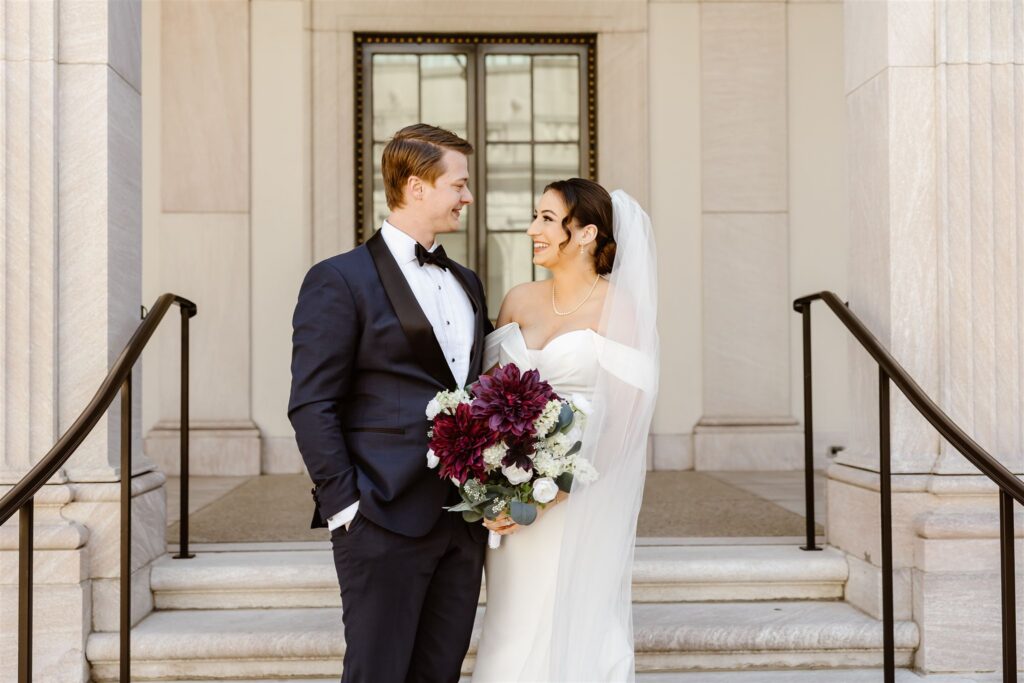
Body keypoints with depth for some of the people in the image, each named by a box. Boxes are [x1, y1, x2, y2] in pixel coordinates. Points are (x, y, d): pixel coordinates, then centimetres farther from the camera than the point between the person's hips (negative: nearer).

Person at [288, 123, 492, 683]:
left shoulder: (467, 283, 17)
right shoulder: (340, 280, -6)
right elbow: (311, 406, -10)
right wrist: (345, 506, -13)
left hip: (464, 525, 7)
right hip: (386, 523, -6)